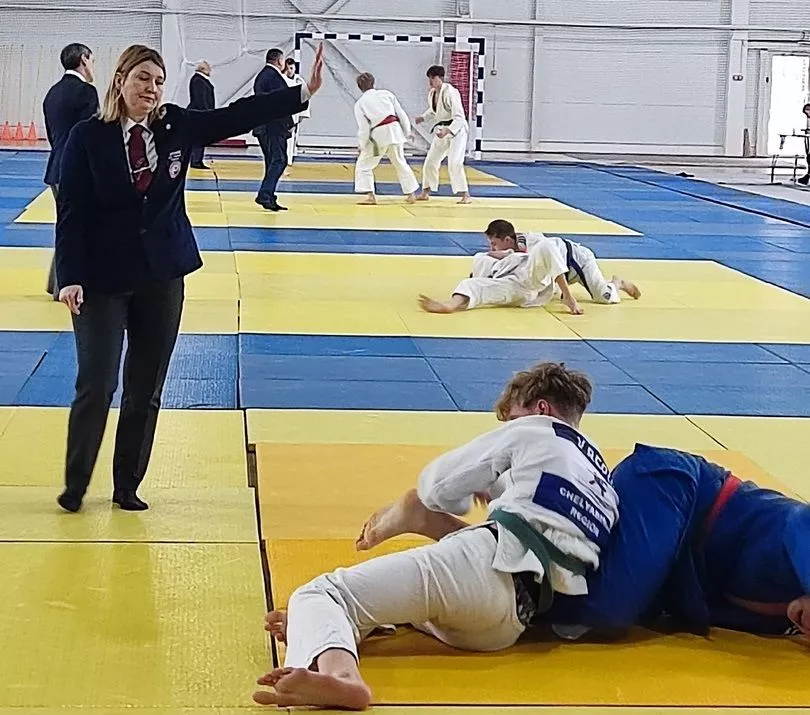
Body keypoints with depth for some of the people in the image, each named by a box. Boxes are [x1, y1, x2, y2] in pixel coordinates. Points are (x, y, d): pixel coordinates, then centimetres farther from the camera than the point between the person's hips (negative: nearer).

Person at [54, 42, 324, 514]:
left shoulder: (176, 126, 1)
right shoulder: (89, 137, -9)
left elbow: (239, 117, -1)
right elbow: (72, 211, -10)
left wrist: (304, 92, -9)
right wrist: (70, 277, -17)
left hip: (162, 276, 4)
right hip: (103, 278, -4)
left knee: (147, 388, 9)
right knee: (97, 385, -5)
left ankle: (128, 485, 21)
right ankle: (75, 485, 13)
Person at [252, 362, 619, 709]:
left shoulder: (533, 429, 13)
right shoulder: (603, 482, 32)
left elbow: (434, 489, 13)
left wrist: (392, 521, 33)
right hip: (516, 618, 8)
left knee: (320, 593, -15)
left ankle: (338, 672, -49)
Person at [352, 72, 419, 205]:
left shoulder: (360, 103, 1)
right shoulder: (386, 94, 8)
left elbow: (363, 128, -4)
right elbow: (402, 114, 7)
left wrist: (362, 146, 7)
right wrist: (406, 132, 17)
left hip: (378, 135, -4)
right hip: (395, 130, 4)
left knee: (364, 165, 9)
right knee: (400, 163, 21)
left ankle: (370, 195, -3)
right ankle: (411, 194, 28)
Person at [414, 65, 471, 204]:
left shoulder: (450, 93, -24)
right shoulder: (431, 94, 0)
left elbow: (459, 117, -27)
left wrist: (447, 131, -38)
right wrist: (423, 118, 3)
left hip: (457, 129, -8)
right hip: (441, 130, 8)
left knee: (455, 163, -19)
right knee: (430, 161, 10)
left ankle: (465, 195, -11)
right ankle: (425, 192, 26)